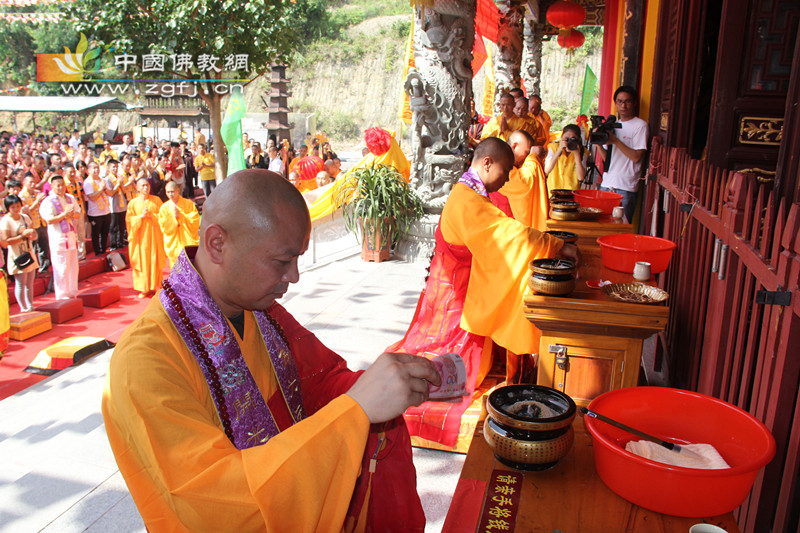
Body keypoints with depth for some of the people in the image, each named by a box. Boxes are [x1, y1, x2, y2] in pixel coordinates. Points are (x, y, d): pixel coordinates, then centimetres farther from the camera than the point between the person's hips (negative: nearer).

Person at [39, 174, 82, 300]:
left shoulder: (70, 198, 12)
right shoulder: (48, 201, -7)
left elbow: (79, 214, 10)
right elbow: (49, 220, -15)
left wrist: (72, 214, -10)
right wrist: (64, 214, -19)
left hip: (72, 235, 6)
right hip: (58, 238, -6)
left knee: (73, 265, 11)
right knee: (61, 268, -3)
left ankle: (72, 292, 22)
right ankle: (62, 296, 5)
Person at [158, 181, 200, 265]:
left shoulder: (189, 204, 0)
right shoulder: (164, 207, 3)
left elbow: (195, 222, -7)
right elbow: (164, 227, -2)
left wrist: (181, 215, -15)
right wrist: (173, 217, -14)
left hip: (189, 242, -1)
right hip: (174, 245, 1)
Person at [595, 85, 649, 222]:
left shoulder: (640, 125, -3)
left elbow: (637, 157, -12)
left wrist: (616, 141, -14)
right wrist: (598, 144, -3)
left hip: (625, 188, -6)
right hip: (606, 185, 6)